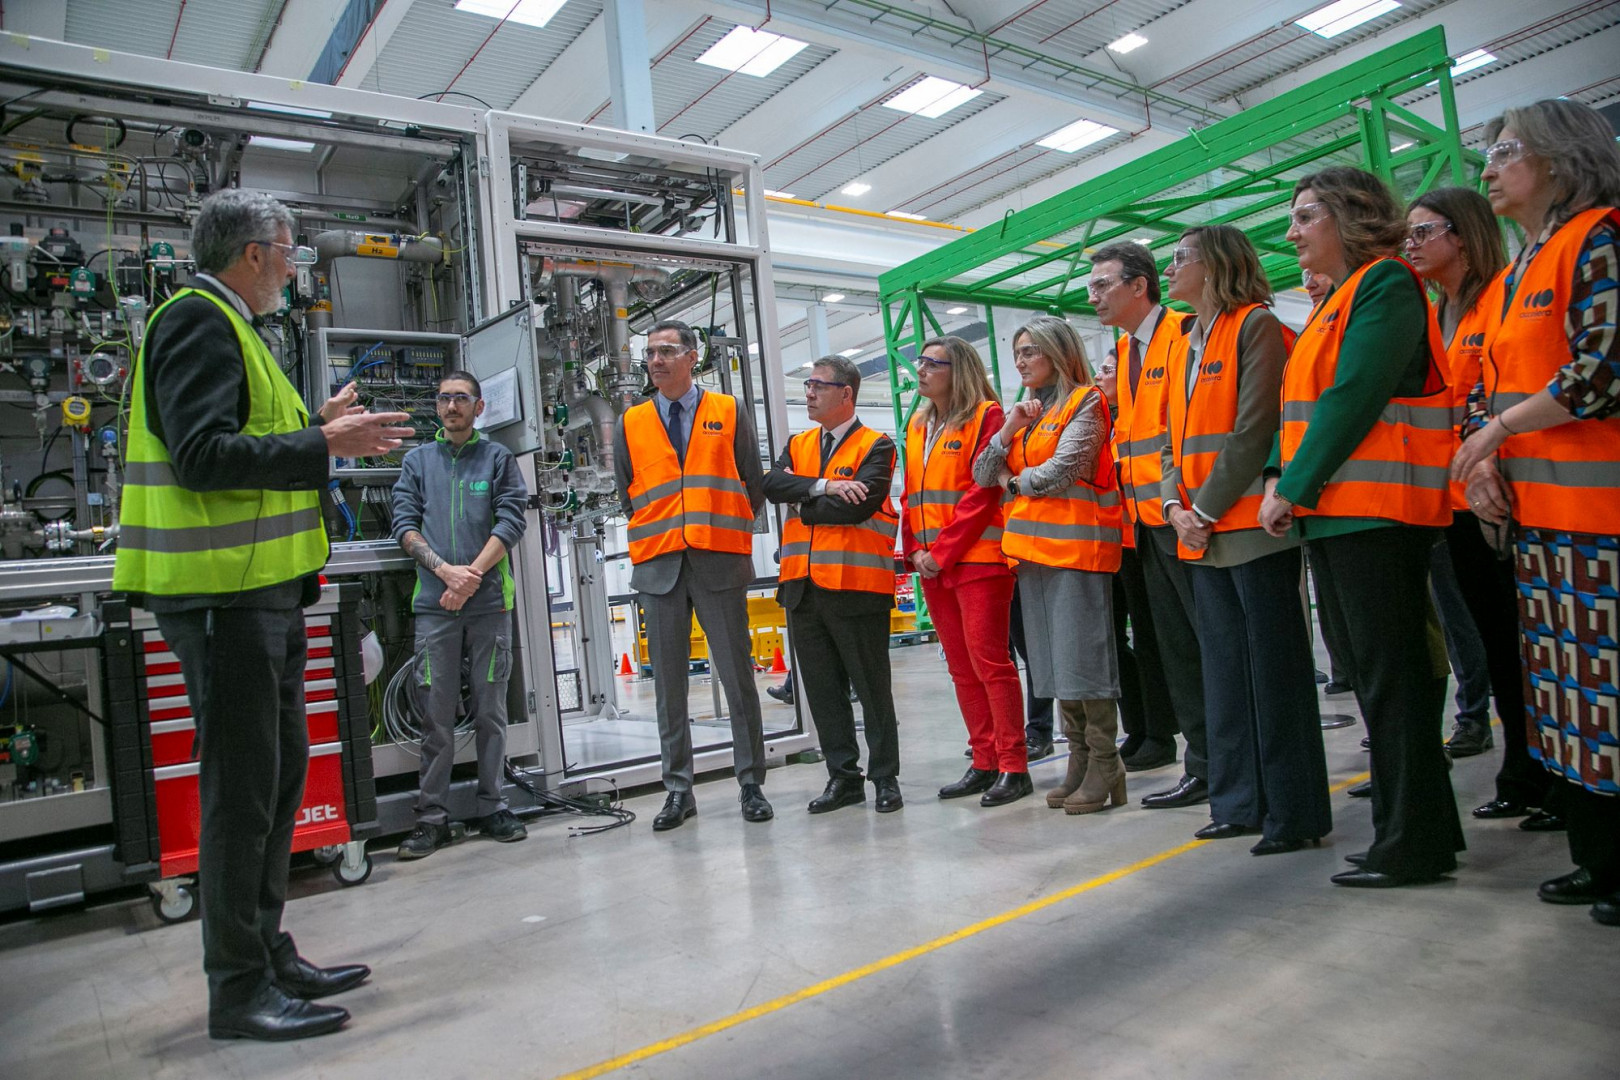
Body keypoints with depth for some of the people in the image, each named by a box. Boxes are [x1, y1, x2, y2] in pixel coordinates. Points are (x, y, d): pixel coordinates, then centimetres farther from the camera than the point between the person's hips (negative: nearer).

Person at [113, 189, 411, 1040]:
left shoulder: (223, 325, 22)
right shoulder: (197, 321, -10)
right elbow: (201, 456, -22)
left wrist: (320, 428, 16)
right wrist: (321, 444, -18)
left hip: (260, 590, 11)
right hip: (223, 591, -11)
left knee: (279, 773, 15)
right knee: (242, 786, -4)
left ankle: (268, 955, 27)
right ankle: (238, 989, 8)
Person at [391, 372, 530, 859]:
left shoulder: (498, 458, 9)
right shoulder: (417, 461, 13)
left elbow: (510, 522, -1)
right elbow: (405, 525, 5)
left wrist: (472, 575, -12)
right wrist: (444, 570, -10)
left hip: (490, 601, -1)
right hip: (434, 604, 1)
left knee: (490, 709, 5)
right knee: (437, 712, 2)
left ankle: (492, 807, 14)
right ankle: (432, 817, 9)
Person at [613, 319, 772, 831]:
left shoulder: (729, 413, 8)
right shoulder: (631, 424, 13)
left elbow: (754, 486, 8)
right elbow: (627, 495, 17)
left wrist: (722, 530, 6)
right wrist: (656, 534, 10)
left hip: (720, 561, -2)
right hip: (658, 564, 2)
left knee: (737, 676, 1)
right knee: (668, 682, 6)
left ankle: (751, 783, 13)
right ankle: (678, 790, 16)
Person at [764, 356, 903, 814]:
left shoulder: (875, 446, -2)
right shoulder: (798, 445, 17)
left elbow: (857, 505, -17)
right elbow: (772, 484, -1)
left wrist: (801, 503, -4)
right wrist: (823, 487, -15)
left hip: (855, 586, -6)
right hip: (803, 586, 6)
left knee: (871, 686, 4)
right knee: (822, 688, 11)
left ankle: (885, 778, 17)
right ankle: (843, 776, 23)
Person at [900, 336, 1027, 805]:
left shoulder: (986, 416, -4)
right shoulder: (918, 426, 17)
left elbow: (982, 492, -13)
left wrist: (942, 551, -15)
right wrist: (915, 550, 4)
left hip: (977, 559, -7)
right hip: (933, 566, 7)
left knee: (989, 661, -7)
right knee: (961, 667, 10)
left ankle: (1013, 767, 2)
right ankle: (984, 763, 18)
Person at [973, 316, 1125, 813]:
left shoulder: (1084, 403, -2)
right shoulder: (1027, 410, 19)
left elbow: (1061, 470, -15)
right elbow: (983, 475, 12)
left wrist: (1014, 482, 1)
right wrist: (1008, 431, -2)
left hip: (1075, 544, -8)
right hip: (1032, 547, 8)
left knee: (1081, 655, -7)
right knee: (1053, 659, 9)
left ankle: (1104, 767, 1)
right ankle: (1079, 761, 17)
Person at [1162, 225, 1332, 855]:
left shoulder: (1256, 326, -5)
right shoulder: (1185, 346, 19)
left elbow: (1255, 427, -15)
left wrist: (1206, 507, -13)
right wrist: (1177, 506, 1)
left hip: (1252, 524, -8)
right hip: (1202, 535, 8)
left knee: (1274, 667, -3)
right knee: (1224, 668, 11)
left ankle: (1294, 813, 7)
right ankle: (1241, 803, 21)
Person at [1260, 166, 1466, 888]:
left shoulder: (1385, 285, -7)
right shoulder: (1335, 303, 22)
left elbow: (1355, 396, -18)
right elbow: (1306, 401, 17)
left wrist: (1295, 487, -16)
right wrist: (1280, 476, 2)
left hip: (1376, 510, -9)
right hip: (1330, 512, 10)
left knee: (1392, 677, -4)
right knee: (1373, 674, 13)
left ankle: (1413, 845, 5)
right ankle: (1418, 827, 24)